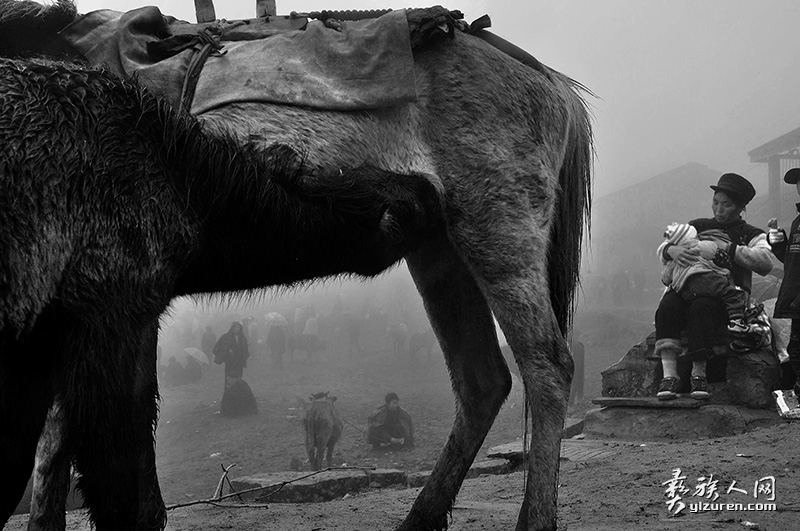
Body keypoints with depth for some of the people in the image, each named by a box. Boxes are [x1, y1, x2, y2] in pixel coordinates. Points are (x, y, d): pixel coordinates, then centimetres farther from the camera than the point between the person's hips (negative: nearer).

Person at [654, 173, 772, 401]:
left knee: (701, 307, -38)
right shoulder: (697, 226, 23)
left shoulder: (751, 235, 13)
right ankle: (669, 374, -35)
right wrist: (672, 250, -11)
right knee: (668, 305, -31)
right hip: (688, 289, 3)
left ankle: (699, 374, -32)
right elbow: (663, 247, 14)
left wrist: (729, 248, -13)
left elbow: (765, 264, -7)